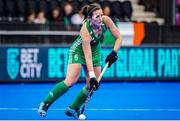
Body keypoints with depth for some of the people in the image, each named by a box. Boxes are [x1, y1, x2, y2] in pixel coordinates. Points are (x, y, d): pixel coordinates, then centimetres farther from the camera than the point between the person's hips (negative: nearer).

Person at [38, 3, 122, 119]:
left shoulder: (106, 20, -25)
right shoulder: (85, 31, -36)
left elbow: (119, 38, -12)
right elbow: (87, 56, -34)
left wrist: (114, 53, -27)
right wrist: (92, 76, -37)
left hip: (95, 51, 5)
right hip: (79, 51, -5)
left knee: (92, 85, -3)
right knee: (71, 81, -22)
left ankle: (73, 109, 15)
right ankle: (45, 104, -9)